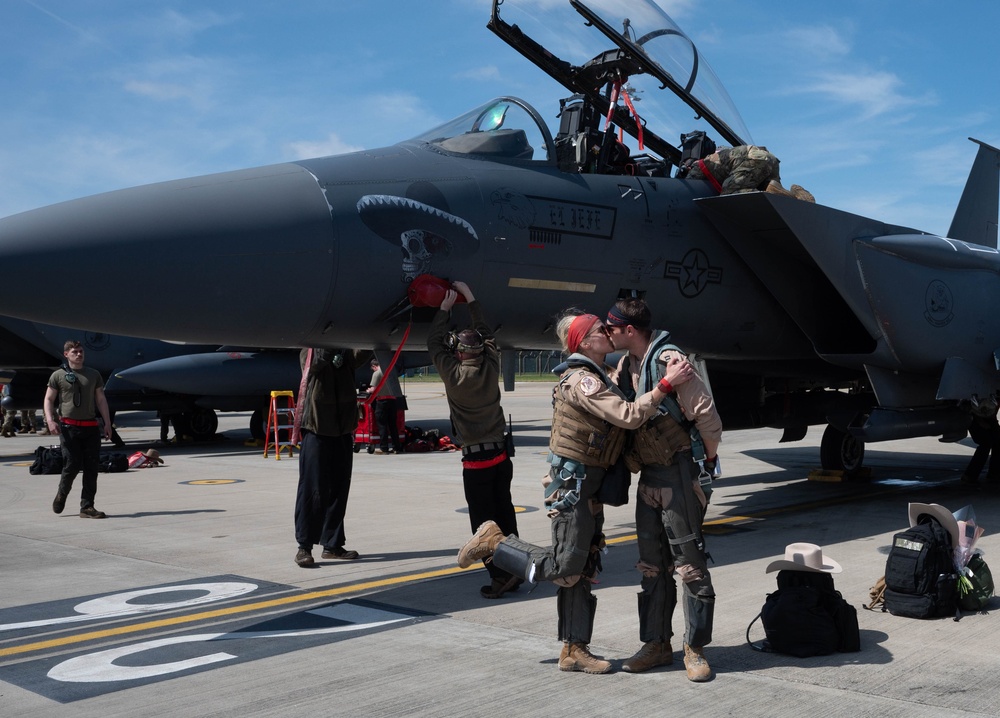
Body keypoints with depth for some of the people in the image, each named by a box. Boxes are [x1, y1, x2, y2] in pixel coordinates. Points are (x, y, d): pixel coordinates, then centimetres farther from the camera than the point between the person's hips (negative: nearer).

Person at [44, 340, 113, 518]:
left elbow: (101, 400, 15)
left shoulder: (93, 374, 14)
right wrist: (50, 420, -11)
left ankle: (87, 507, 6)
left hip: (91, 427, 3)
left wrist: (107, 423, 9)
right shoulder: (58, 375, 5)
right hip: (68, 427, -3)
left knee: (91, 467, 0)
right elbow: (48, 399, 4)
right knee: (72, 465, -8)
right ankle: (61, 494, 22)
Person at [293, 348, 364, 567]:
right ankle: (304, 546, 2)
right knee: (313, 490, -5)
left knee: (339, 490, 9)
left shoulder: (346, 353, 13)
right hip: (317, 428, -5)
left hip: (343, 430, 5)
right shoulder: (310, 353, 1)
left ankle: (333, 544, 18)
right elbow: (316, 362, -20)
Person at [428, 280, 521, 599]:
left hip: (476, 461, -5)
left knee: (483, 522, 0)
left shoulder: (454, 375, -12)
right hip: (501, 455, 5)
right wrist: (469, 297, 21)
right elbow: (486, 333, 13)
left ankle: (499, 575, -3)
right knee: (505, 516, 12)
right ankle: (513, 570, 16)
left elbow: (435, 344, 3)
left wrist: (445, 308, 12)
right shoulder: (491, 368, -2)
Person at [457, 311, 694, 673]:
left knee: (584, 568, 11)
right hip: (572, 485, -10)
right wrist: (667, 384, -28)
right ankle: (494, 541, 10)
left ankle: (574, 650, 17)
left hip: (589, 487, 10)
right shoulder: (583, 381, -18)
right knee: (564, 569, -6)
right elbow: (629, 416, -28)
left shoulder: (598, 377, 14)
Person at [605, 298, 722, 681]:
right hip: (649, 476, 9)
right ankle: (657, 644, 23)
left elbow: (707, 415, -18)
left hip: (679, 474, -8)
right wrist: (632, 459, 11)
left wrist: (708, 458, -6)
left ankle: (695, 649, 9)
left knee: (689, 562, 0)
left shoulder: (668, 361, -18)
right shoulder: (626, 365, 8)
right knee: (652, 564, 13)